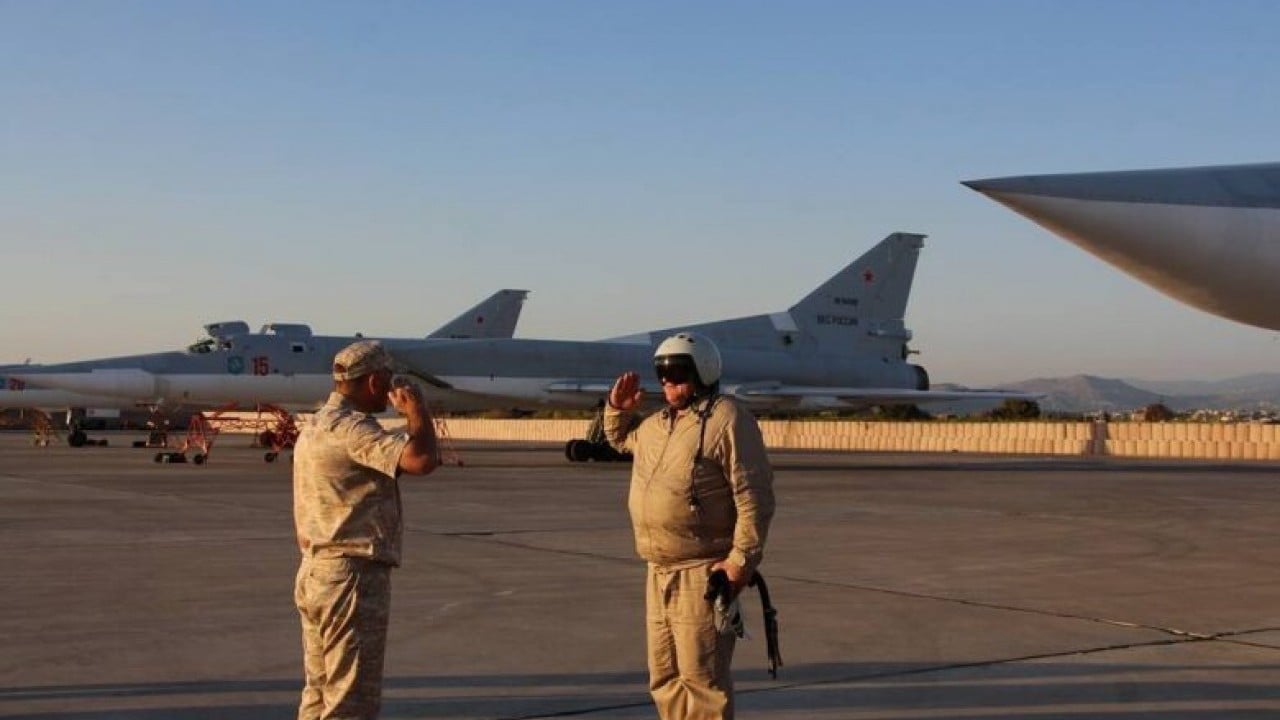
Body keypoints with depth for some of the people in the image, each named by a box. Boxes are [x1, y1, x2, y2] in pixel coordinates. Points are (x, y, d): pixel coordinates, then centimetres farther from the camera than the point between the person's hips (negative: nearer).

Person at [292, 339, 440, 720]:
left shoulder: (315, 425, 16)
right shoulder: (351, 428, -16)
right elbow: (422, 459, -30)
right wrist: (416, 408, -12)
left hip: (315, 572, 10)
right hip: (352, 576, -10)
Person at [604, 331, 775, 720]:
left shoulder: (727, 418, -13)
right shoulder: (658, 424, 14)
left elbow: (754, 496, -18)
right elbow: (621, 437, 36)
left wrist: (743, 558, -21)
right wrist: (618, 408, 14)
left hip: (703, 574, -9)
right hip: (659, 572, 9)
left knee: (701, 677, -6)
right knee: (665, 678, 15)